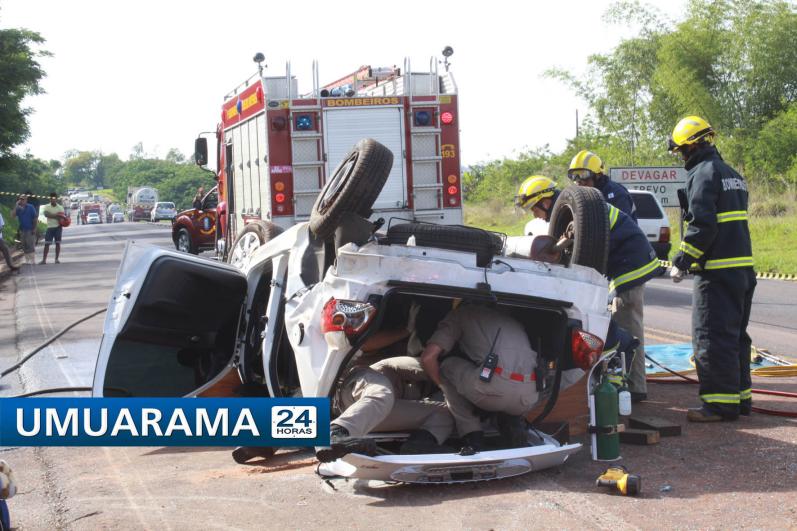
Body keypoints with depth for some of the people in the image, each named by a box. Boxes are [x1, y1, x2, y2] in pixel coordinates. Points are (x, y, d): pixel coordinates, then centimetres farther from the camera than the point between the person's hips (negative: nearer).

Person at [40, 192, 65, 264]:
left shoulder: (60, 207, 5)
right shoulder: (46, 207, 1)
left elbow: (64, 216, 2)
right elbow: (46, 214, -15)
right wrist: (56, 216, -19)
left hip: (58, 227, 1)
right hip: (50, 227, -1)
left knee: (58, 243, 3)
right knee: (47, 243, -4)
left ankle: (57, 259, 9)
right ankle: (44, 259, -6)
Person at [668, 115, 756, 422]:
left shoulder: (704, 174, -11)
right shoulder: (732, 175, 19)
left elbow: (702, 226, -19)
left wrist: (681, 262, -13)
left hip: (717, 271, -10)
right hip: (743, 268, 10)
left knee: (712, 339, -6)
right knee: (735, 335, 16)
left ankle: (721, 403, -6)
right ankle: (741, 395, 21)